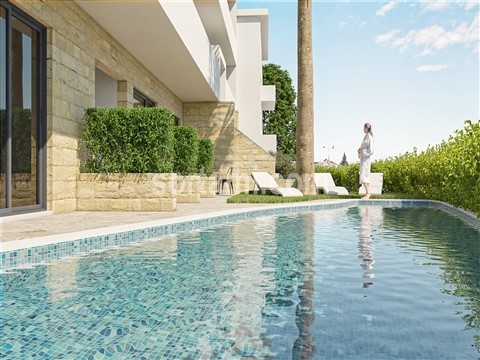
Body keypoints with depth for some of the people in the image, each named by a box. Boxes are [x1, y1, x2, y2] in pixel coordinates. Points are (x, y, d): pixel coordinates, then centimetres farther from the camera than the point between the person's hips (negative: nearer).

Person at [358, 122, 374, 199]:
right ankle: (367, 194, 11)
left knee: (363, 176, -15)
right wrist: (360, 150, 7)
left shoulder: (369, 137, -11)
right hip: (363, 158, 9)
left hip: (366, 158, -9)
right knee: (365, 176, 8)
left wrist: (362, 151, -15)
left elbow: (371, 150, -16)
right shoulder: (366, 136, 16)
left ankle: (367, 193, -16)